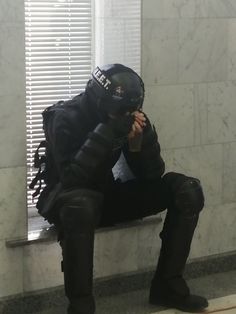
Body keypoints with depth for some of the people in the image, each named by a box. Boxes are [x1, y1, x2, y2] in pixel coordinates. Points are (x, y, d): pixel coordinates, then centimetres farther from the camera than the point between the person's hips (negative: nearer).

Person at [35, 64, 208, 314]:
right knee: (81, 203, -43)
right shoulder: (68, 118, -21)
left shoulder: (130, 116, -7)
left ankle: (167, 286, -6)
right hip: (72, 199, -5)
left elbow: (152, 175, -8)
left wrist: (139, 141, -28)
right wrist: (105, 133, -37)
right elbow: (71, 178, -32)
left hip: (108, 196, 5)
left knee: (188, 190, -11)